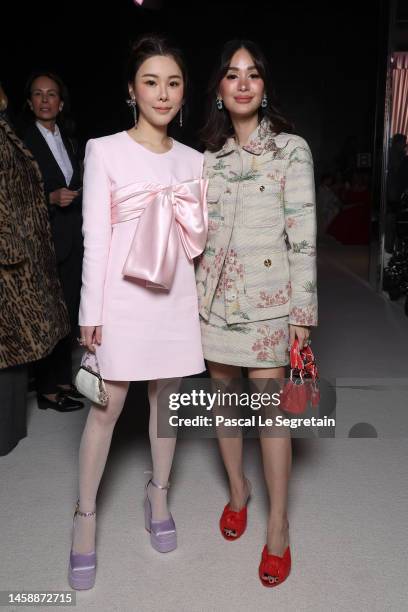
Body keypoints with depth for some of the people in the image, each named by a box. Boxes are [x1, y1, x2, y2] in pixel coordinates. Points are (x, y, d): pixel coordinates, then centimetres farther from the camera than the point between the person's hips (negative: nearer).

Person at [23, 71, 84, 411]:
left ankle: (63, 378, 23)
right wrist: (51, 198, -22)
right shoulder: (23, 142, -6)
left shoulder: (68, 143, 16)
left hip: (73, 240, 7)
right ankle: (47, 387, 10)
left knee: (70, 312, 11)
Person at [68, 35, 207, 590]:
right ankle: (85, 517, 21)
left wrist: (203, 294, 8)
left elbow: (195, 237, 11)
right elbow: (95, 235, -6)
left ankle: (158, 493, 34)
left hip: (175, 295, 4)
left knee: (167, 397, 13)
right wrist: (92, 310, -9)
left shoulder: (193, 160, 8)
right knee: (107, 407, 3)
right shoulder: (104, 151, -3)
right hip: (122, 294, -3)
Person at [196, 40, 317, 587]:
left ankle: (278, 528, 13)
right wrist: (193, 290, 10)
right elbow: (199, 230, 12)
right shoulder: (210, 152, 10)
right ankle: (238, 490, 35)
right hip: (215, 294, 5)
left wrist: (302, 311, -10)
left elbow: (304, 233, -7)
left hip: (266, 296, -4)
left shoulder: (291, 148, -3)